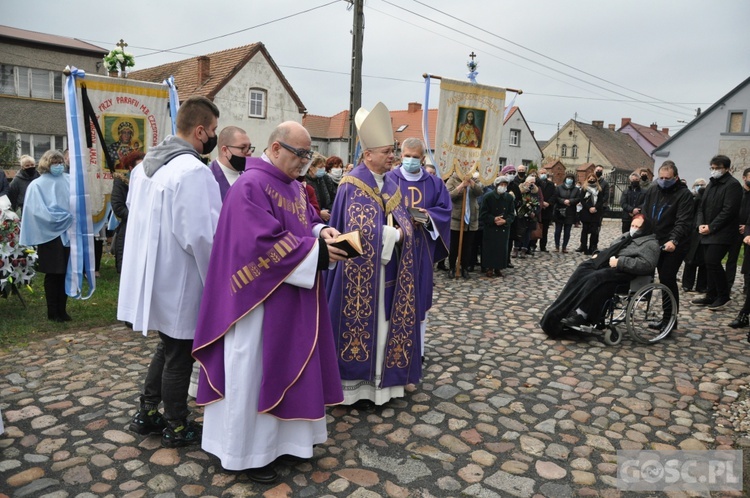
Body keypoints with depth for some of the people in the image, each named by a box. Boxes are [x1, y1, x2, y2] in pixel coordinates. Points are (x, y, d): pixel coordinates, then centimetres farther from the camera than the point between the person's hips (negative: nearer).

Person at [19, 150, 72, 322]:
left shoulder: (69, 181, 7)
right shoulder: (37, 185, -2)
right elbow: (41, 211, -8)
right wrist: (66, 217, -13)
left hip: (69, 234, 3)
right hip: (51, 236, -3)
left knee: (66, 274, 6)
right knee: (53, 275, 4)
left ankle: (62, 310, 17)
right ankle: (52, 312, 14)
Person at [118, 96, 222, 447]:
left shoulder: (146, 164, 6)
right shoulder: (193, 171, -23)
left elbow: (135, 212, 18)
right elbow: (203, 235, -27)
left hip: (153, 276, 9)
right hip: (178, 282, -9)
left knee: (167, 347, 24)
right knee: (179, 356, 8)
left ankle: (147, 414, 35)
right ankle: (177, 427, 25)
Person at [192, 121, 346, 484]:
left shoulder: (293, 186, 12)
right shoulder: (251, 186, -17)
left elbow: (308, 221, 15)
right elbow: (264, 243, -25)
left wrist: (322, 232, -8)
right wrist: (316, 251, -23)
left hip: (292, 300, 10)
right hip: (260, 298, -9)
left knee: (288, 366, 16)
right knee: (254, 371, 4)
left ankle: (282, 437, 32)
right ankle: (249, 451, 20)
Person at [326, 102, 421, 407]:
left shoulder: (390, 186, 12)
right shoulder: (352, 186, -11)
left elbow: (405, 226, 13)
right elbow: (359, 231, -21)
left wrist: (401, 233, -8)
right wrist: (393, 235, -12)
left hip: (389, 272, 7)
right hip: (363, 273, -7)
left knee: (385, 322, 11)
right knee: (363, 322, 1)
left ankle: (381, 379, 24)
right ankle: (358, 385, 13)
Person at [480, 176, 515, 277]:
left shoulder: (509, 197, 3)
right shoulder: (488, 197, -7)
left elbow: (512, 213, 5)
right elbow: (483, 213, -7)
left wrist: (505, 221, -14)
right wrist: (493, 219, -20)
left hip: (504, 228, 3)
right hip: (490, 228, -3)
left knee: (502, 248, 5)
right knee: (490, 248, -1)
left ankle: (498, 268, 17)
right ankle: (489, 268, 12)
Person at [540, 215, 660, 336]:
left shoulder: (650, 244, -1)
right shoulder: (626, 236, 26)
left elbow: (646, 264, -17)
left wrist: (619, 262, -22)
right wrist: (598, 255, 10)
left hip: (623, 272, -8)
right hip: (607, 264, 8)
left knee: (597, 278, -33)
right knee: (582, 270, -16)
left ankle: (580, 315, -33)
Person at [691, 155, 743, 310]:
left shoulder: (732, 185, -8)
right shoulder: (711, 183, 17)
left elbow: (728, 210, -16)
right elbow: (702, 206, 16)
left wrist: (711, 227, -17)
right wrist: (701, 224, 0)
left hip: (721, 233, -8)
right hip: (708, 232, 8)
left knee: (713, 262, -13)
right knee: (709, 264, 9)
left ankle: (723, 296, 2)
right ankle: (711, 296, 17)